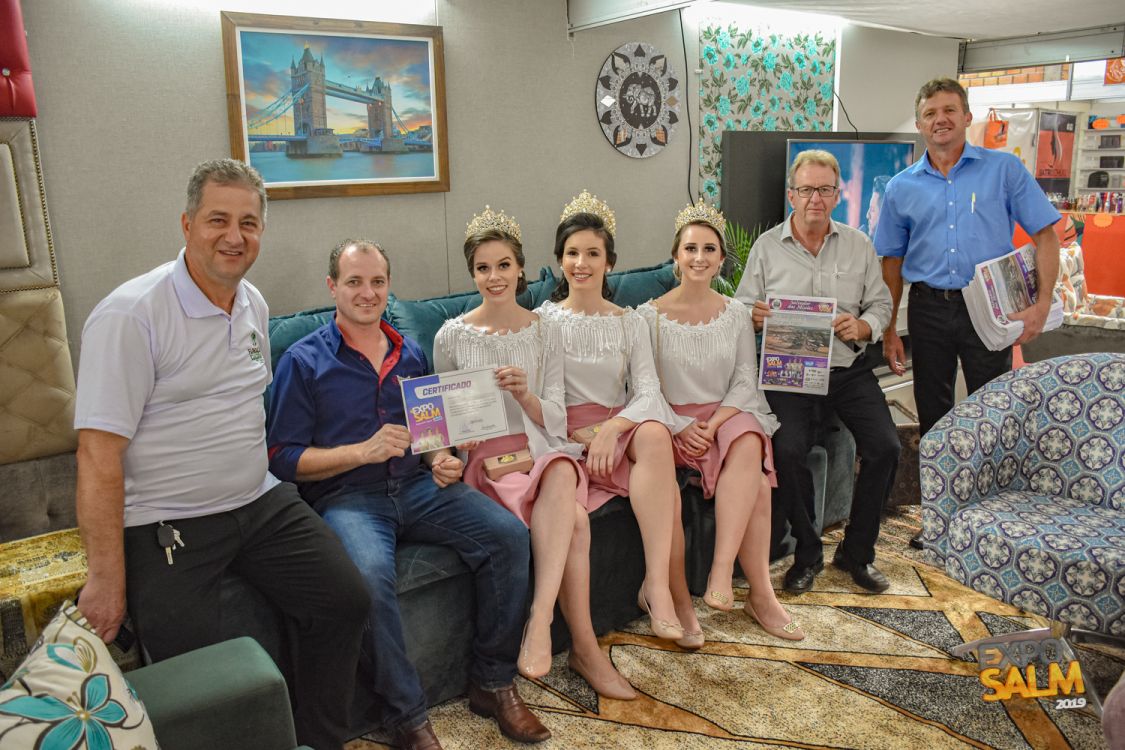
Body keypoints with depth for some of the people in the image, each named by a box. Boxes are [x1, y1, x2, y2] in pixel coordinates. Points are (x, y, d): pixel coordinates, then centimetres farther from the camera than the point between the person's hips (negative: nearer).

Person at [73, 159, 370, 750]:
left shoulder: (255, 306, 9)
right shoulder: (130, 315, -15)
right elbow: (98, 457, -17)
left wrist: (257, 476, 13)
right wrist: (107, 579, -16)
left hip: (260, 503, 6)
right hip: (166, 525, -6)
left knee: (345, 598, -5)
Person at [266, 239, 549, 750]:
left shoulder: (410, 354, 17)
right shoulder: (304, 361, 3)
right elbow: (283, 459, -3)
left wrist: (441, 460, 1)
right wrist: (363, 451, -15)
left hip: (416, 486, 5)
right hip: (346, 495, -4)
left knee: (509, 534, -18)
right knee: (371, 573, -36)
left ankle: (492, 683, -3)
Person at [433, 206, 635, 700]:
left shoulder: (544, 333, 10)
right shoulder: (452, 337, 5)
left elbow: (555, 421, 3)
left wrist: (524, 394, -16)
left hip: (540, 451, 2)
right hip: (485, 460, -2)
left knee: (561, 474, -36)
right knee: (574, 520, -29)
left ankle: (539, 621, -35)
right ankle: (585, 648, -21)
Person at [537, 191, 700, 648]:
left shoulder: (631, 323, 12)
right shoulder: (543, 321, 5)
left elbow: (648, 392, -1)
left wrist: (613, 427, -21)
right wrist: (580, 435, -17)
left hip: (623, 426, 3)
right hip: (570, 434, -3)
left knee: (655, 435, -35)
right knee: (664, 484, -30)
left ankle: (657, 585, -31)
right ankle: (675, 593, -19)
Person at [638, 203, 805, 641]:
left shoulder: (736, 314, 12)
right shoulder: (650, 316, 2)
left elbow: (745, 381, 3)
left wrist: (715, 424, -15)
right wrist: (682, 429, -18)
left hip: (728, 415, 3)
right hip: (675, 423, -3)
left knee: (748, 445, -35)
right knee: (755, 482, -28)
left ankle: (722, 571, -34)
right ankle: (761, 595, -21)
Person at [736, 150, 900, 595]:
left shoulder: (858, 245, 11)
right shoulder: (767, 247, 6)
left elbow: (880, 305, 11)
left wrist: (862, 327, -10)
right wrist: (755, 317, -19)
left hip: (848, 369, 3)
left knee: (885, 446, -16)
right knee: (787, 450, -25)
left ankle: (857, 552, 6)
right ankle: (807, 552, -1)